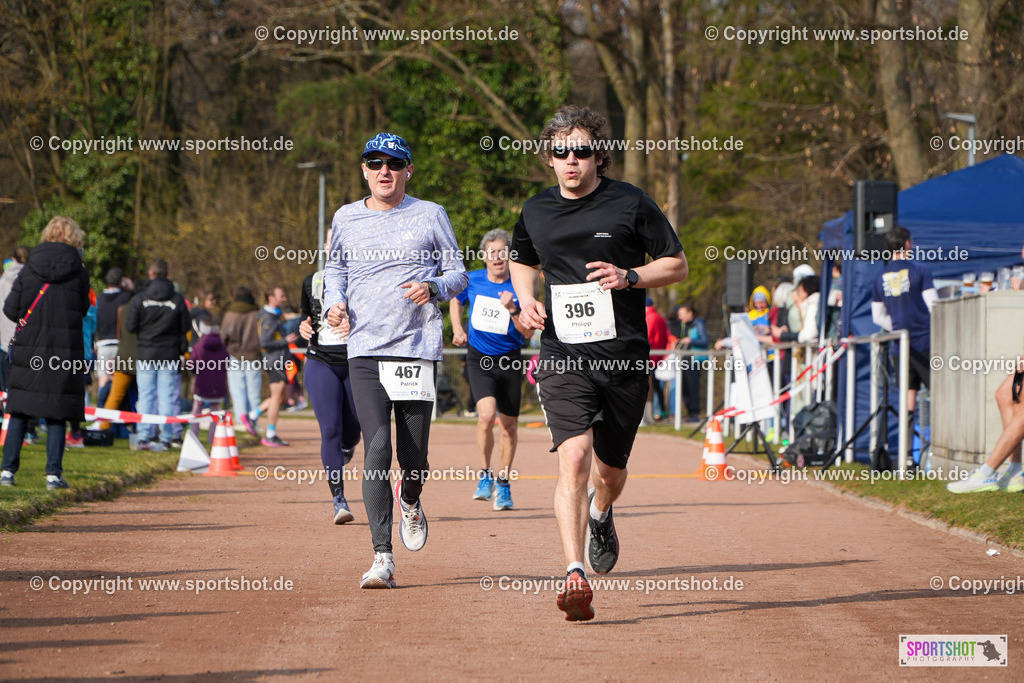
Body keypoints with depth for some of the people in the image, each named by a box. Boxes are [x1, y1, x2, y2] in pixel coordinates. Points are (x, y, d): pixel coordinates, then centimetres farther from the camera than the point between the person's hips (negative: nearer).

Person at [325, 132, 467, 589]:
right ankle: (382, 557, -12)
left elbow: (458, 273, 8)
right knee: (376, 450, -13)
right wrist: (334, 303, 3)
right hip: (365, 350, 1)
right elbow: (335, 269, 23)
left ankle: (410, 501, 39)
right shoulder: (346, 218, 11)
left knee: (413, 458, 1)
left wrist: (433, 287, -13)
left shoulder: (430, 216, 5)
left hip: (418, 349, -1)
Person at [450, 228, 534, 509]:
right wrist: (457, 329, 7)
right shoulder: (473, 281, -2)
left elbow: (528, 333, -10)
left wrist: (512, 309, -25)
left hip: (509, 360, 1)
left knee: (510, 424, 7)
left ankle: (503, 484, 25)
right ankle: (485, 475, -4)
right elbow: (456, 301, 21)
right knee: (486, 414, -23)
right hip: (479, 358, -1)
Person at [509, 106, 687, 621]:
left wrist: (629, 277, -13)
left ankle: (600, 514, 50)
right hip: (563, 355, 0)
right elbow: (523, 262, 27)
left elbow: (677, 265, 5)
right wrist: (526, 301, 6)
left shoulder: (630, 204, -1)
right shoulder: (536, 212, 7)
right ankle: (575, 575, -27)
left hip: (625, 357, 0)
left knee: (611, 468, 12)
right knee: (574, 457, -19)